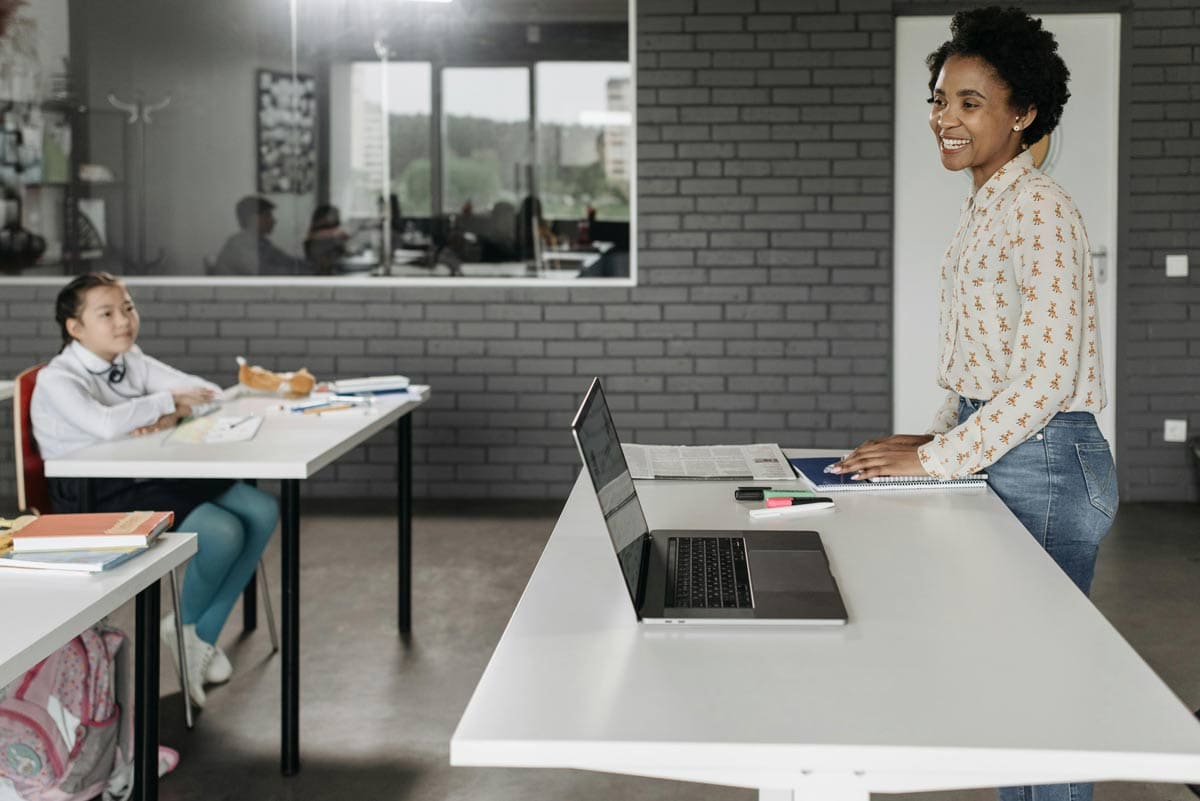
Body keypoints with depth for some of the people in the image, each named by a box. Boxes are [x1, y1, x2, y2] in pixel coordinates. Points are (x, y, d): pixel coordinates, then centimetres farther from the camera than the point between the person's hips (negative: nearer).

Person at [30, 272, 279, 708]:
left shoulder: (132, 361, 10)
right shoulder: (56, 380, -12)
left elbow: (207, 390, 7)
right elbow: (106, 423, -32)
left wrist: (168, 416, -15)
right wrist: (167, 400, -18)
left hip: (150, 479, 8)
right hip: (97, 497, -8)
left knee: (261, 511, -8)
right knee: (221, 533, -26)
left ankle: (202, 633, 1)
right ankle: (183, 625, 4)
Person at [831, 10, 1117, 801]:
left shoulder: (1039, 210, -17)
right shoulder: (985, 209, 12)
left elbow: (1046, 377, -23)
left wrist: (936, 460, -20)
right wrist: (939, 438, 9)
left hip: (1046, 463, -9)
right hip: (1001, 458, 9)